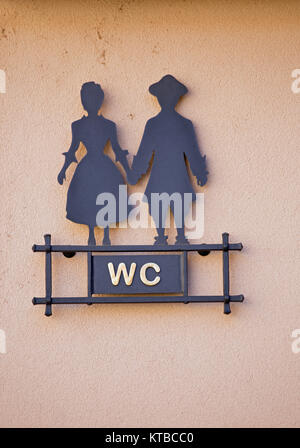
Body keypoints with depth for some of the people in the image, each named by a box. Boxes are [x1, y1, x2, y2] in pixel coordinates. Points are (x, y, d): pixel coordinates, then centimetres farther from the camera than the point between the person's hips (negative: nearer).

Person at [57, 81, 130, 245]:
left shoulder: (109, 125, -1)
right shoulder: (77, 125, 1)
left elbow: (116, 148, 5)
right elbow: (73, 148, 8)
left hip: (105, 169, -1)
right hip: (86, 169, 1)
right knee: (88, 201, 6)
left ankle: (106, 236, 17)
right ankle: (91, 235, 20)